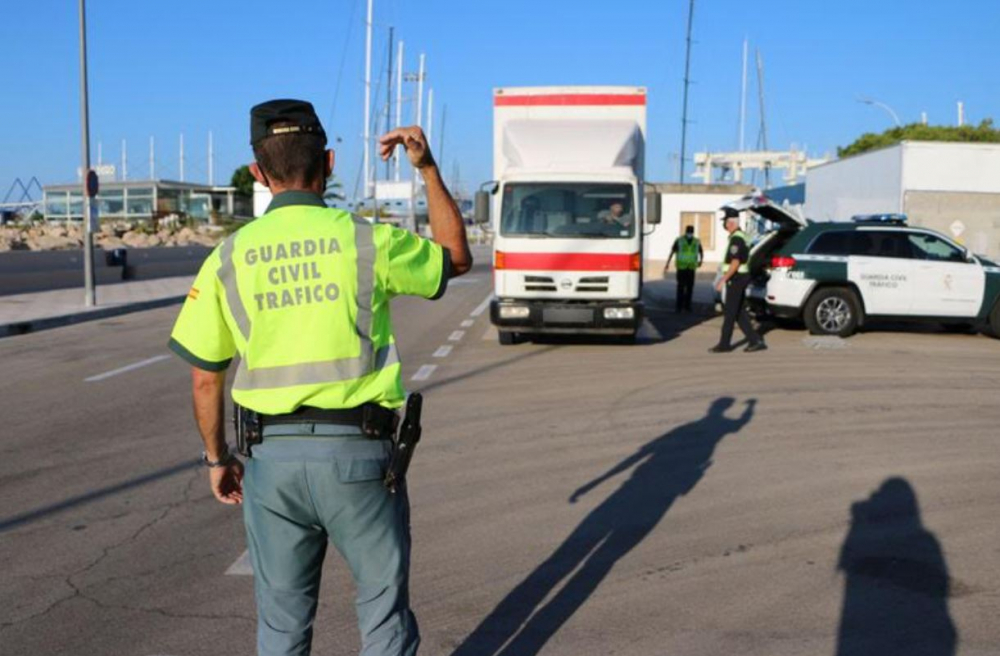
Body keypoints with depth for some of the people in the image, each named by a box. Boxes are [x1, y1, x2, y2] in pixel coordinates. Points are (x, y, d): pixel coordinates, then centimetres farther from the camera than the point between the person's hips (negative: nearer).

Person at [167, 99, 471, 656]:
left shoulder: (229, 257, -1)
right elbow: (457, 257, 12)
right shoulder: (367, 242, -7)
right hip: (357, 450, -2)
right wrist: (429, 168, 13)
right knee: (383, 603, 15)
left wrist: (218, 457, 17)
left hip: (273, 454, 2)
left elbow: (205, 378, 3)